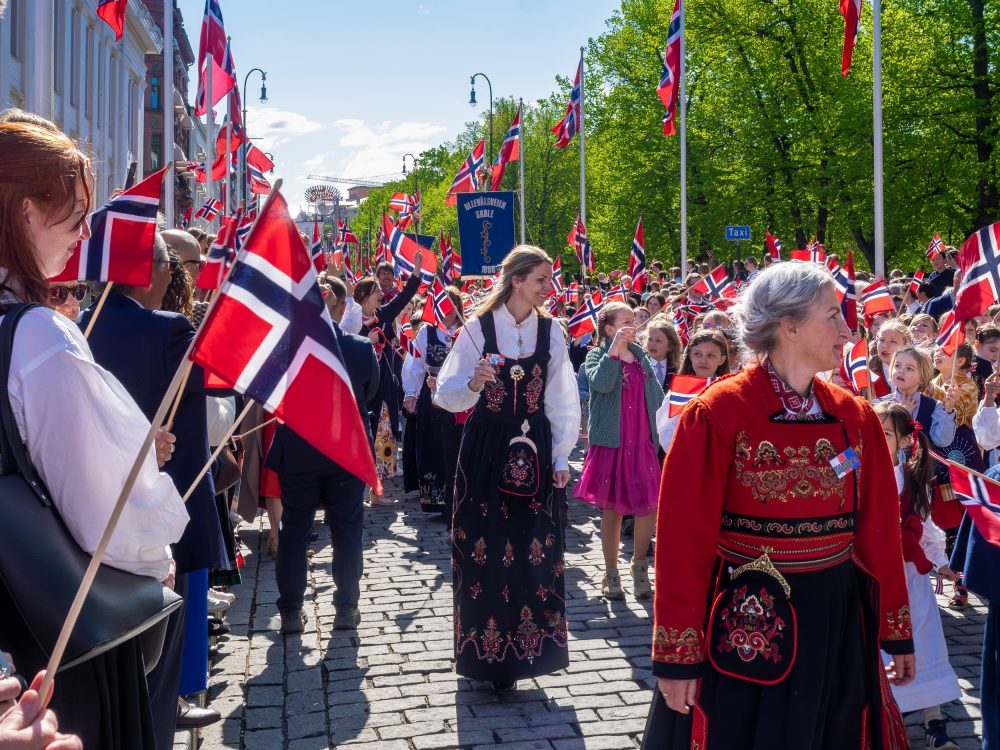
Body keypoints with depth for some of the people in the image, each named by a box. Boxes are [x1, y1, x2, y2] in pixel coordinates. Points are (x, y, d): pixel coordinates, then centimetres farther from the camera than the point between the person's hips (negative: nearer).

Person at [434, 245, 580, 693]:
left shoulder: (550, 332, 3)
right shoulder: (478, 328, -4)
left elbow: (562, 401, 6)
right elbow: (447, 395, -4)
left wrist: (561, 457, 0)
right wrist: (472, 383, -25)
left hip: (534, 451, 2)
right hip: (485, 450, -2)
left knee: (531, 552, 4)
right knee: (485, 551, 3)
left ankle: (519, 652, 18)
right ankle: (487, 652, 17)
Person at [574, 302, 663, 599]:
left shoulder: (641, 355, 11)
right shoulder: (598, 355, -3)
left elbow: (656, 394, 13)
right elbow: (601, 383, -23)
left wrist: (660, 429, 2)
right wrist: (615, 348, -26)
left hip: (642, 443, 4)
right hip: (611, 442, -4)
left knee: (649, 506, -2)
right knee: (612, 508, 6)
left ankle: (639, 566, 19)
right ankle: (611, 574, 18)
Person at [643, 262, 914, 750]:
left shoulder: (854, 416, 2)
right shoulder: (717, 414, -14)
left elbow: (878, 529, 7)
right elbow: (684, 540, -14)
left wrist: (896, 630, 10)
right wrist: (678, 653, -14)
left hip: (836, 624, 5)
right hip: (744, 625, -5)